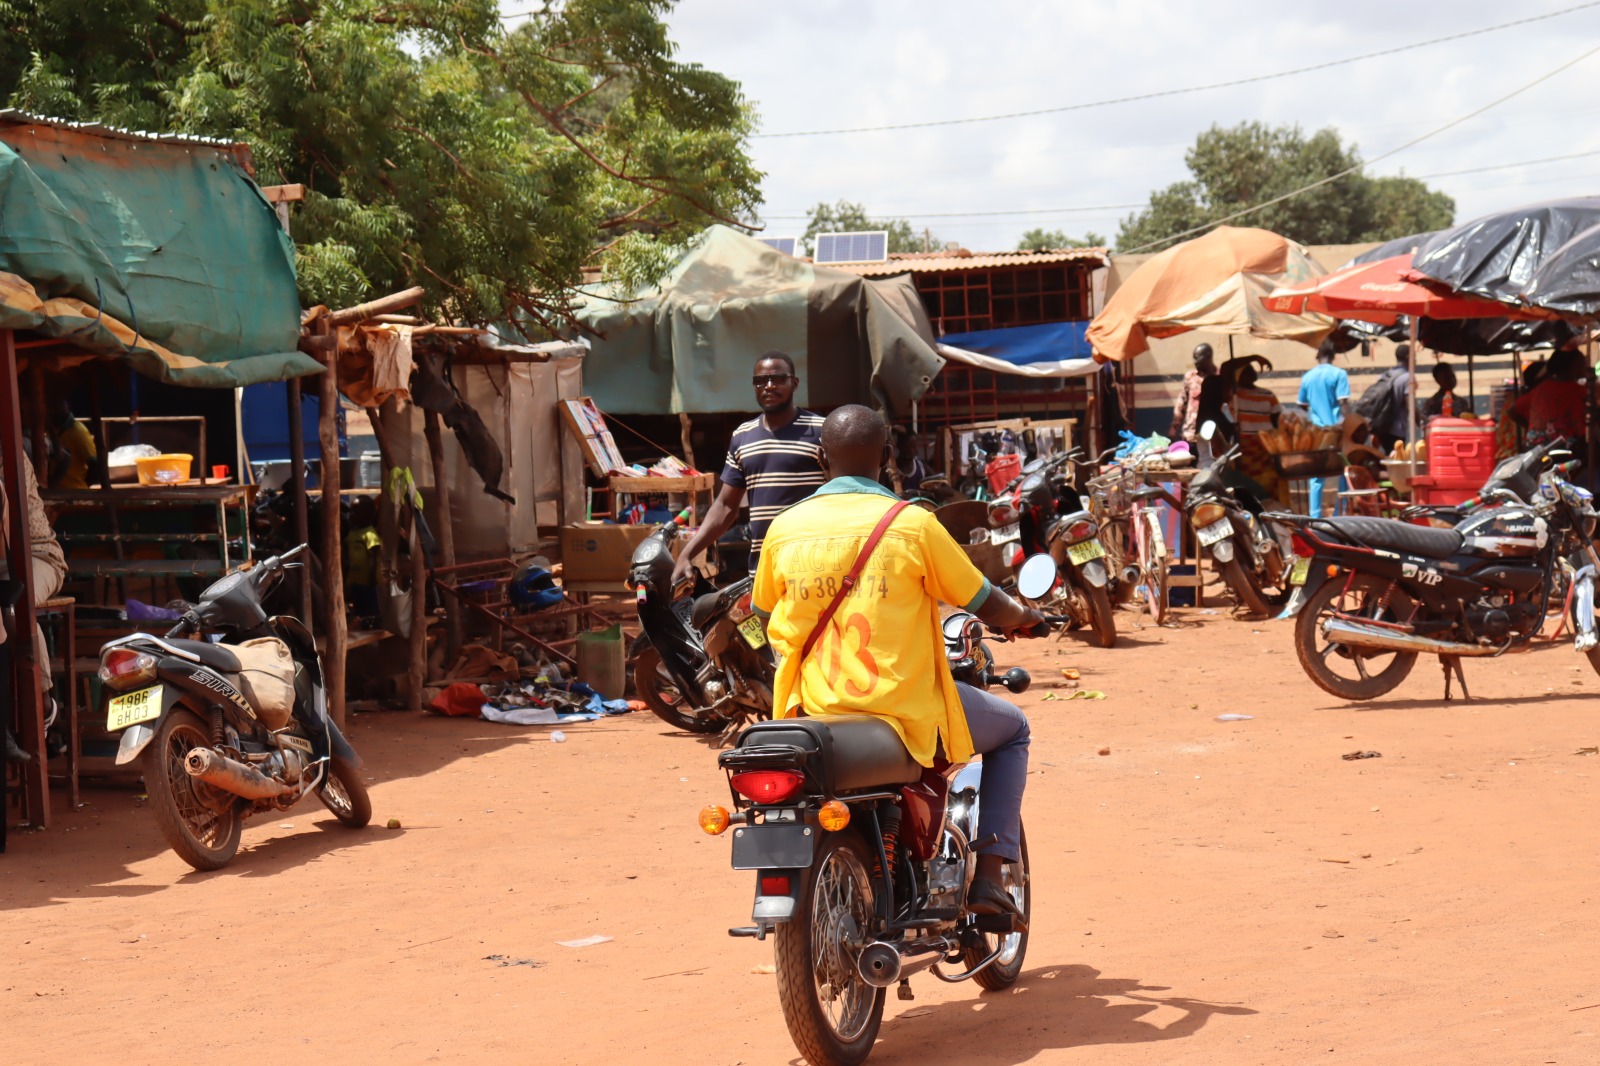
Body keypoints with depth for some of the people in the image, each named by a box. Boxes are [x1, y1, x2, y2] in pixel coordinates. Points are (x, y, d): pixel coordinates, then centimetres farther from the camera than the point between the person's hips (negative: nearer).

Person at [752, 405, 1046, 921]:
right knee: (1012, 729, 23)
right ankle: (988, 876, 12)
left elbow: (766, 618, 14)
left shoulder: (784, 528, 1)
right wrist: (1023, 616, 23)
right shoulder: (912, 523, -9)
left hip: (815, 709, 3)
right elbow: (986, 605, 0)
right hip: (907, 713, -3)